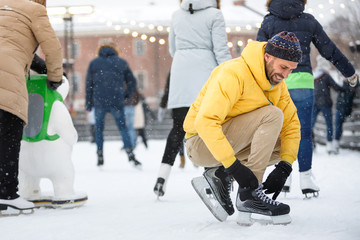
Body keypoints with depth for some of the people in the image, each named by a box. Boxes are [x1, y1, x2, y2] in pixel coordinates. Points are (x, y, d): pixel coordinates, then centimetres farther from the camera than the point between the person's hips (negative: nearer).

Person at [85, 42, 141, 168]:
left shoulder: (94, 63, 10)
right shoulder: (121, 62, 10)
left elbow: (89, 84, 8)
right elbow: (132, 82, 11)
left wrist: (89, 104, 10)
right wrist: (125, 96, 21)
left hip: (99, 102, 0)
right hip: (116, 102, 0)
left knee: (99, 128, 11)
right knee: (123, 127, 5)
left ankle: (100, 156, 7)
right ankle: (130, 154, -8)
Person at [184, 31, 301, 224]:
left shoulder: (277, 83, 1)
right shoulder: (234, 73, -25)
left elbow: (291, 123, 3)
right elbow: (206, 122, -33)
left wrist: (284, 167, -12)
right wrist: (234, 166, -38)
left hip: (233, 142, 8)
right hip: (201, 144, -8)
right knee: (272, 115, -22)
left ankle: (220, 175, -1)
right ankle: (249, 194, -22)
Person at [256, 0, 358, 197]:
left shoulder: (269, 22, 4)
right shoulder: (308, 21, 6)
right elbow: (329, 49, 11)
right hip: (302, 82, 0)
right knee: (304, 132, 3)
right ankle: (306, 180, 1)